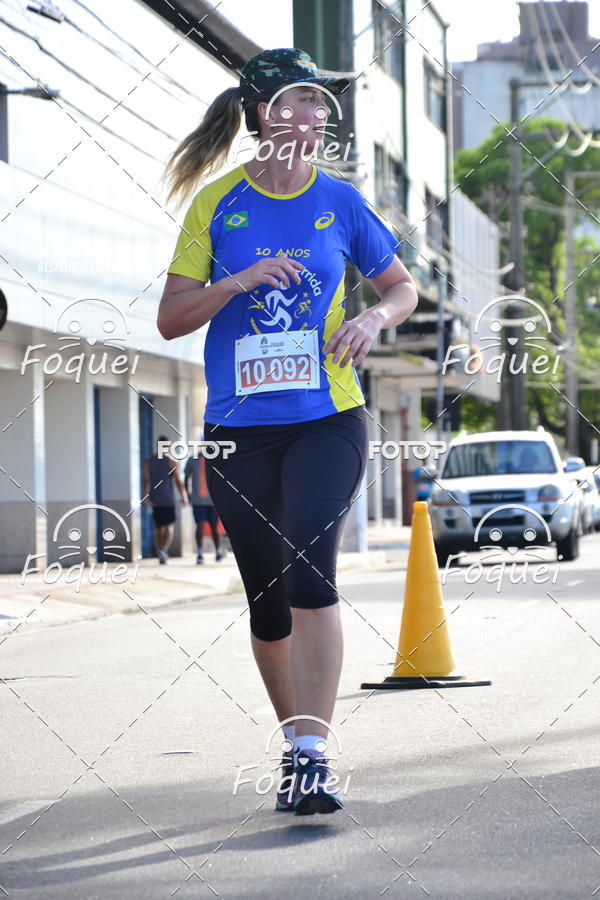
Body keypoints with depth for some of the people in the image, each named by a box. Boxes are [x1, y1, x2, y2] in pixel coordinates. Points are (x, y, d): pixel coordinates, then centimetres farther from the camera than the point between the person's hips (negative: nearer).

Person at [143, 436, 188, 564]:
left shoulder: (148, 462, 4)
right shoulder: (171, 462, -4)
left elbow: (147, 480, -7)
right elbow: (178, 481, -8)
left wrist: (146, 496, -13)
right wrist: (183, 498, -1)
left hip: (155, 501, 3)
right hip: (168, 500, -3)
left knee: (159, 528, 12)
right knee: (169, 527, 0)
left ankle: (161, 557, 14)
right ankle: (164, 549, -24)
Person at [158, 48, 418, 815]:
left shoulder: (339, 202, 3)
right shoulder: (217, 204, 1)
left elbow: (402, 287, 15)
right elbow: (170, 319, 0)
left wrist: (374, 318, -7)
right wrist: (241, 280, -15)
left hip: (327, 419, -1)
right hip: (238, 430, 1)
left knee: (308, 571, -20)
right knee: (267, 600, 7)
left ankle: (314, 754, -21)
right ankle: (295, 740, 26)